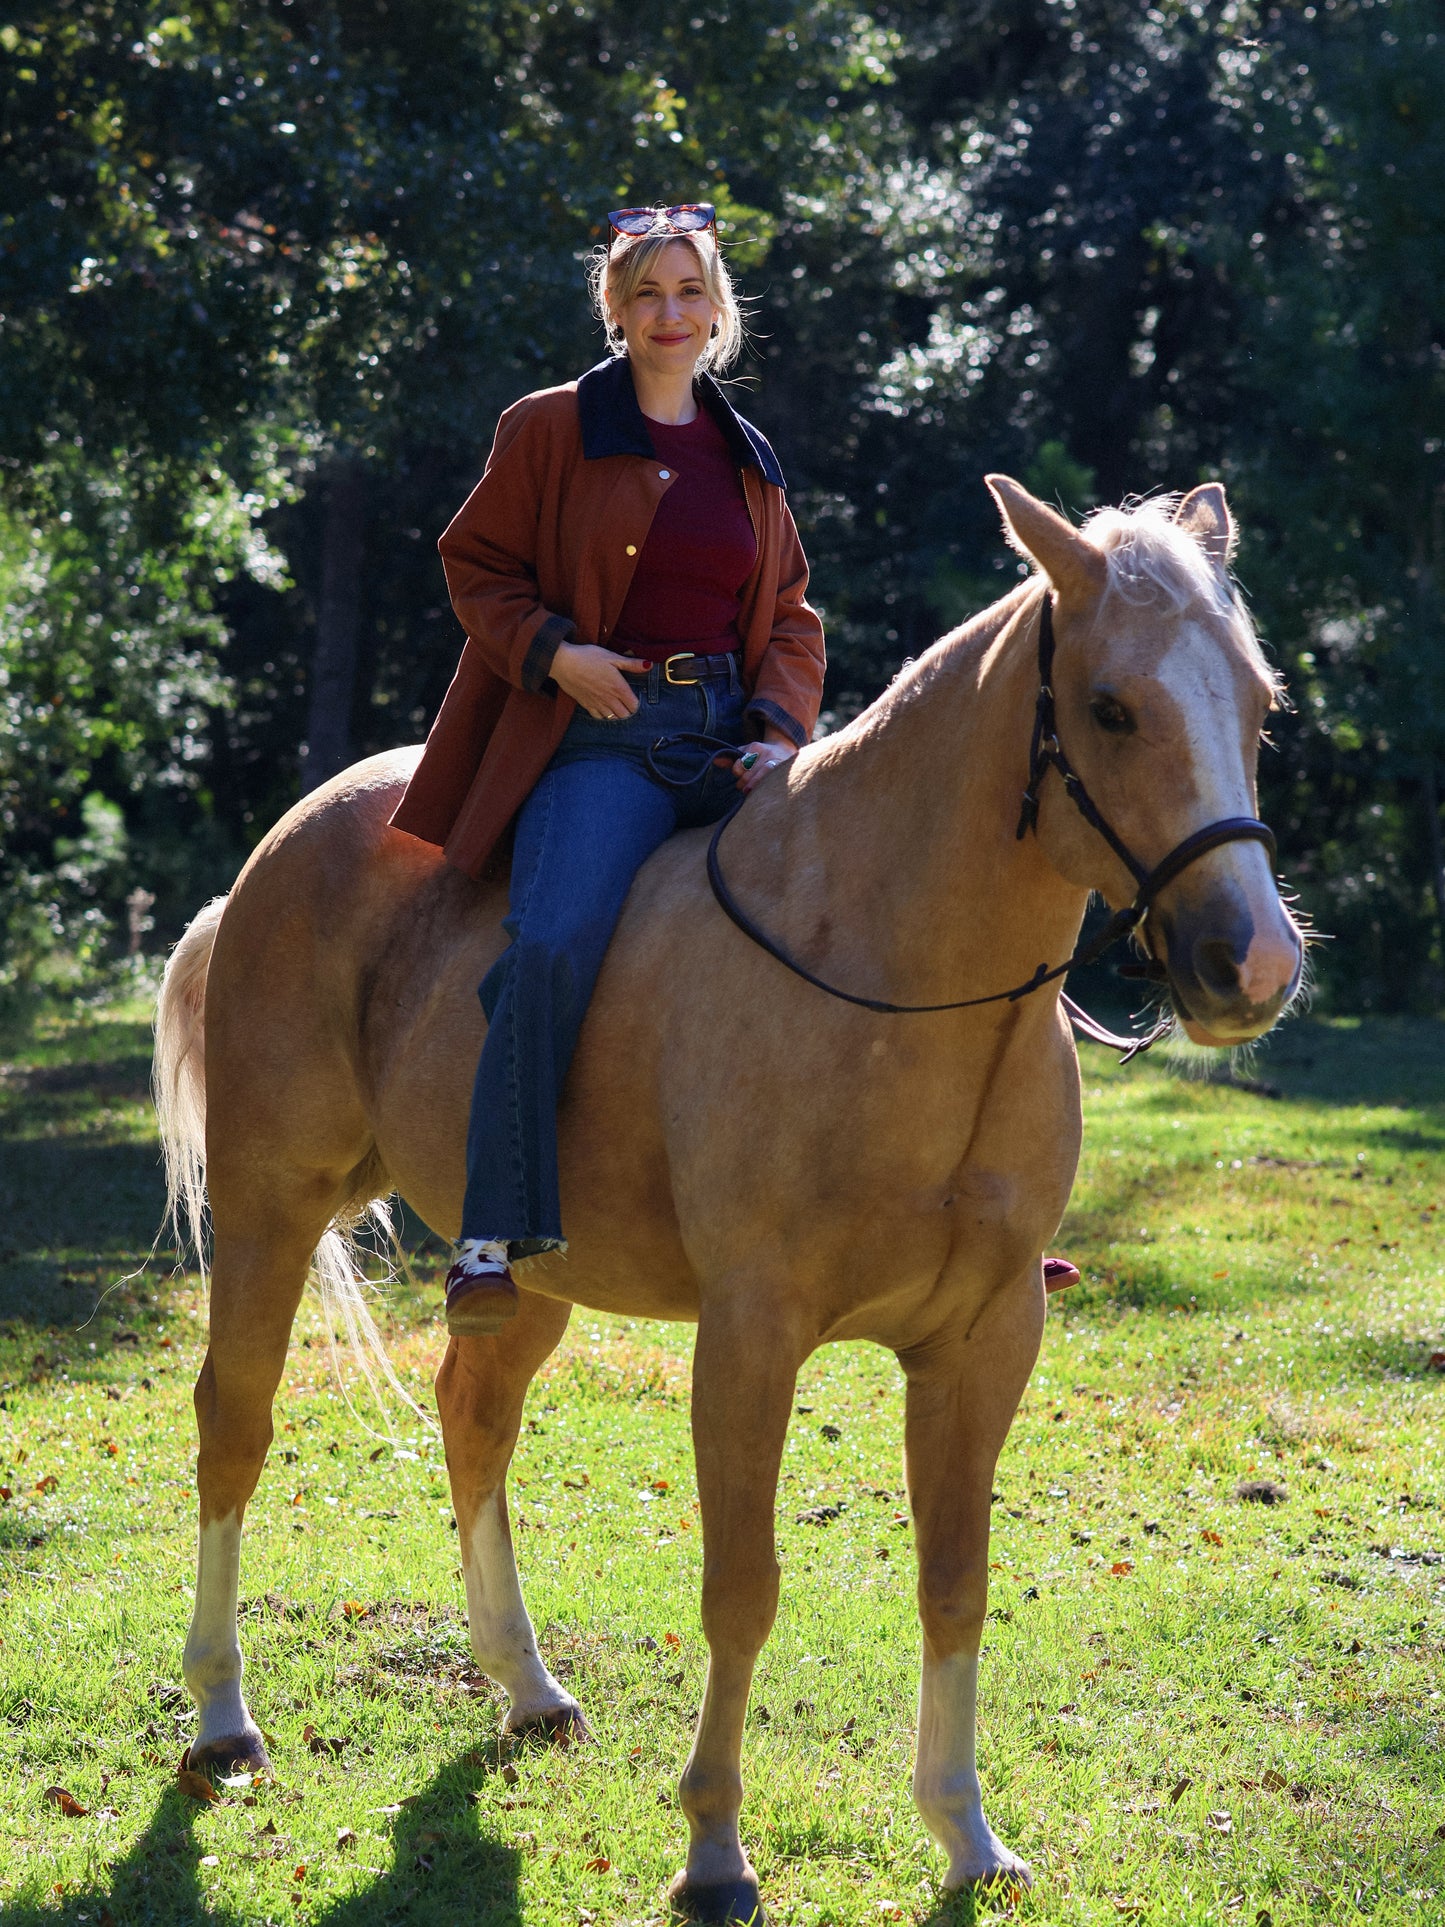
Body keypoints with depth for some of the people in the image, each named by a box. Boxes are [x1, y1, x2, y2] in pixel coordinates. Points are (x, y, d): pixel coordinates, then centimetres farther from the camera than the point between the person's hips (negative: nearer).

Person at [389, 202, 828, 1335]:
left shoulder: (749, 461, 19)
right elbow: (478, 564, 8)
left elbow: (791, 615, 19)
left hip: (733, 738, 4)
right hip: (603, 733, -4)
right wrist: (552, 649, -11)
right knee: (555, 943, -28)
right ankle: (497, 1237, -26)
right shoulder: (552, 430, 7)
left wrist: (781, 731, 0)